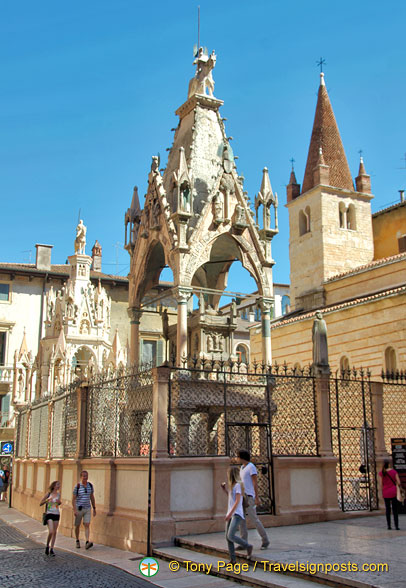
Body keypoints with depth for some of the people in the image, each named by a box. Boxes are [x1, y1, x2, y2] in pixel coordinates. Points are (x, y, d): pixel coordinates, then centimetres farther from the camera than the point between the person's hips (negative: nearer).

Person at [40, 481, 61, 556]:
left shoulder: (58, 494, 7)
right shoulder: (48, 494, -5)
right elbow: (40, 504, -3)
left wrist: (59, 502, 0)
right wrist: (47, 500, -19)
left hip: (57, 514, 5)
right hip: (49, 514, -5)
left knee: (54, 532, 5)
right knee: (51, 532, -14)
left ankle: (51, 549, 13)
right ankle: (47, 546, 9)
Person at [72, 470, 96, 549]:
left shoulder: (90, 485, 2)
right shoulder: (77, 486, -10)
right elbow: (73, 499, -10)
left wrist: (94, 508, 10)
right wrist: (74, 510, -18)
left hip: (87, 509, 2)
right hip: (79, 508, -2)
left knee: (87, 525, -11)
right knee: (77, 525, 10)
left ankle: (87, 543, -21)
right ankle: (77, 541, 31)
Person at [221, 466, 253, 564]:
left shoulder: (238, 485, -11)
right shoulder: (232, 485, 16)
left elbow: (237, 501, -16)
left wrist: (230, 514, -20)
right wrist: (224, 489, 18)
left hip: (237, 514, -9)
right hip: (230, 514, 9)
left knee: (231, 536, -19)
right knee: (227, 537, 5)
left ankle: (248, 546, 1)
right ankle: (232, 559, 10)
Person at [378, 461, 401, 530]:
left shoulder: (381, 473, -2)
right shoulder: (394, 471, -5)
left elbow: (381, 484, -2)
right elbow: (398, 482, -6)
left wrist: (383, 492, 10)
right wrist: (400, 487, 16)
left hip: (385, 493, 2)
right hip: (393, 492, -2)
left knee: (387, 509, 13)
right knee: (395, 510, 3)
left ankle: (389, 525, 11)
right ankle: (396, 526, -3)